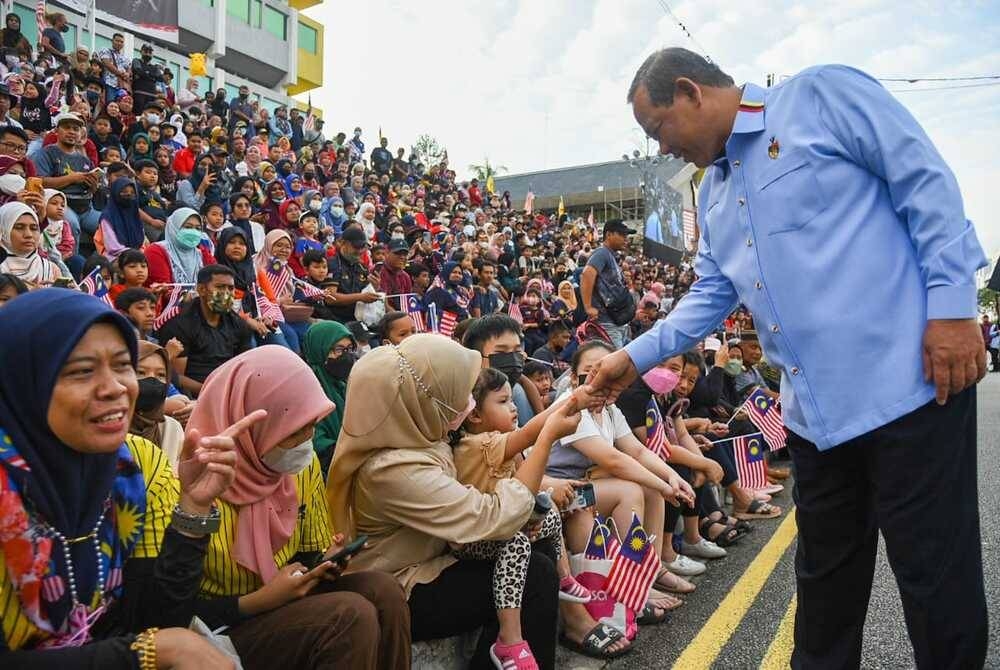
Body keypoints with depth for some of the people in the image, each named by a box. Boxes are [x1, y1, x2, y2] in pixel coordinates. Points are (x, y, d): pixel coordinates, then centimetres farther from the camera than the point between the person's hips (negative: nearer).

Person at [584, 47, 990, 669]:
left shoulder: (823, 95, -3)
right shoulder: (713, 192, 18)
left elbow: (928, 182, -8)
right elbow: (712, 294, 18)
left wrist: (953, 304, -15)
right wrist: (635, 357, 10)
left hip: (908, 382, -7)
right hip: (815, 410, 7)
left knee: (939, 578, 6)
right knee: (825, 576, 18)